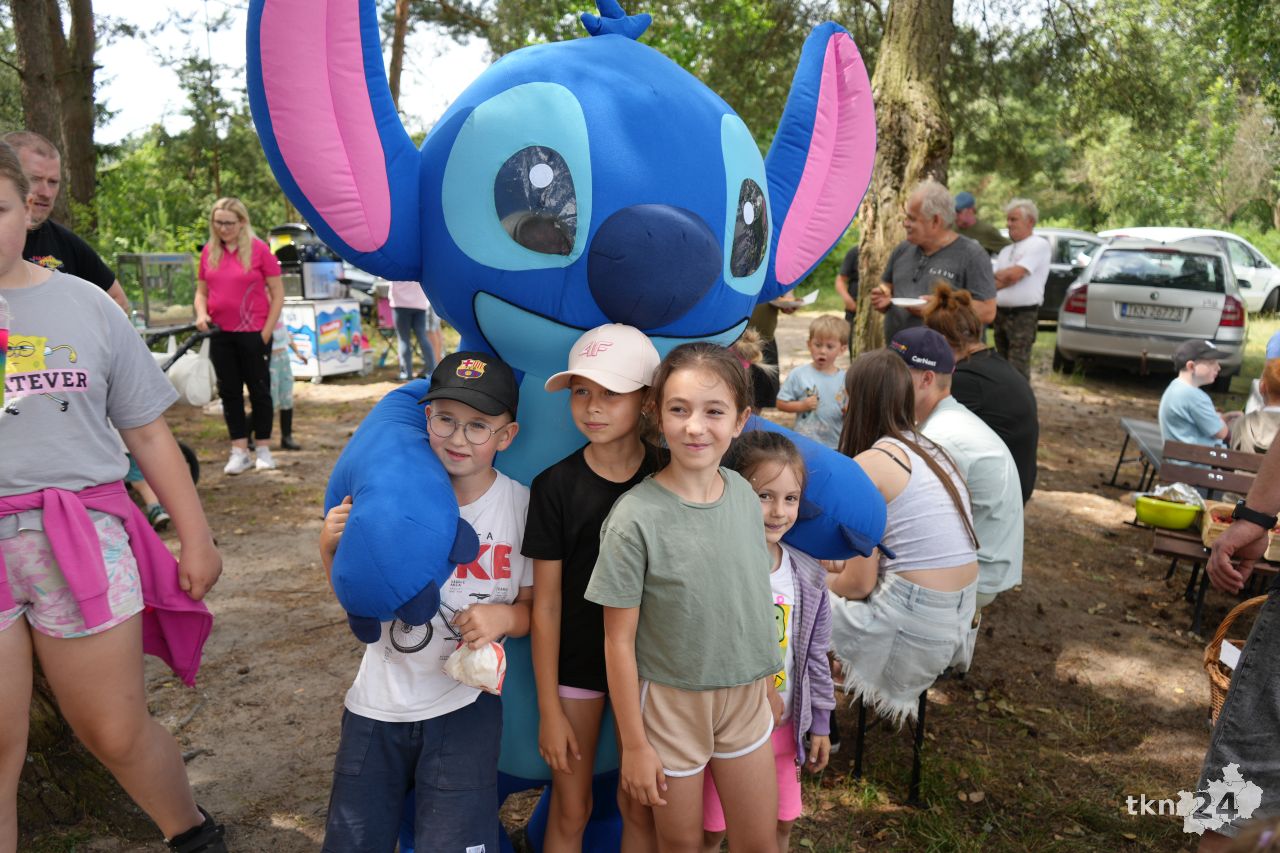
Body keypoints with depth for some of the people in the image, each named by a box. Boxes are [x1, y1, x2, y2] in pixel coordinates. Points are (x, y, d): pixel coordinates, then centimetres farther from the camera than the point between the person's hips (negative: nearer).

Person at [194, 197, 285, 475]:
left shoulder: (259, 249, -6)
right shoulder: (209, 252, 6)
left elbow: (278, 294, -5)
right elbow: (201, 291, 15)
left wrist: (266, 333, -9)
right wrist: (201, 314, -5)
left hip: (253, 334, -4)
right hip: (220, 335, 4)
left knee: (259, 390, 5)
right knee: (229, 392, 8)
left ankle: (263, 450, 16)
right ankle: (239, 452, 16)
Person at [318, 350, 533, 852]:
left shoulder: (521, 506, -10)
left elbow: (537, 608, 0)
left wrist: (504, 616, -20)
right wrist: (331, 548, -11)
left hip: (463, 706, -2)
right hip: (378, 702, 2)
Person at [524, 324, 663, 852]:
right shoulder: (555, 486, -12)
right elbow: (546, 604, -8)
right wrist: (549, 708, -5)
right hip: (575, 665, 0)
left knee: (640, 808, 15)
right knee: (570, 809, 14)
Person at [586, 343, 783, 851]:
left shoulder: (744, 495, -6)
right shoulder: (635, 518, -21)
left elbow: (750, 598, 6)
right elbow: (619, 640, -15)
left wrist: (769, 685, 13)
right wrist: (634, 745, -9)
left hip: (746, 696, 4)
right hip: (671, 700, -4)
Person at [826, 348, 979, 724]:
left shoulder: (868, 463, -14)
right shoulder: (929, 450, 10)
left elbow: (859, 584, -11)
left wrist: (827, 581, 10)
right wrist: (842, 566, 19)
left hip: (912, 627, -8)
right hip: (959, 617, 8)